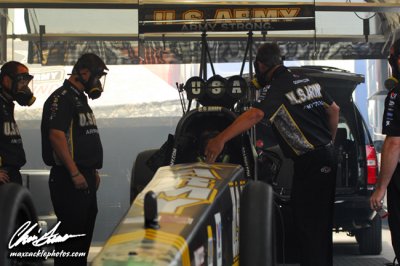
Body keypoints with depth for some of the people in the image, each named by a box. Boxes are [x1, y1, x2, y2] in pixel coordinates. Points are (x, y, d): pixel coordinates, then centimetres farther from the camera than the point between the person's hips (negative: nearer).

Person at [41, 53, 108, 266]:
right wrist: (75, 173, -23)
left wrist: (93, 171, 20)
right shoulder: (61, 98, -12)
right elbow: (56, 136, -22)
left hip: (85, 177, 10)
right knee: (71, 233, -7)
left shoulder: (80, 99, 18)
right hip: (69, 180, -10)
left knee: (85, 232, 15)